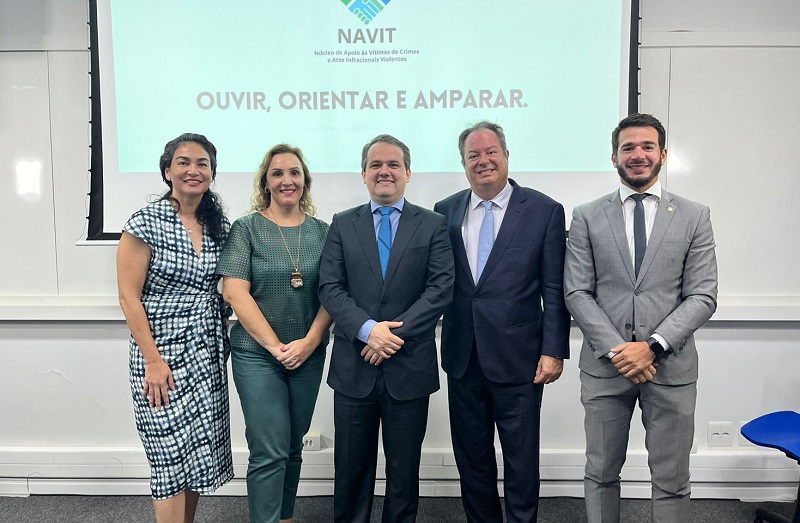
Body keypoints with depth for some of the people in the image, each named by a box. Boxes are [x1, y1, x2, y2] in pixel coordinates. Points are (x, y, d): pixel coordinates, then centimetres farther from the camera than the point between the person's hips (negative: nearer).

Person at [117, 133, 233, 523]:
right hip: (163, 354, -5)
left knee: (200, 453, 13)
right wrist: (153, 360, -14)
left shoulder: (219, 225, 6)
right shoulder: (145, 223, -10)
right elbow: (129, 298, -10)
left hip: (209, 355, 5)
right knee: (173, 459, 2)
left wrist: (223, 343, 5)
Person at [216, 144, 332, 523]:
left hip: (308, 354, 4)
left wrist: (309, 341, -11)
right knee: (269, 452, -4)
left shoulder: (322, 232, 5)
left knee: (293, 448, 15)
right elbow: (234, 292, -10)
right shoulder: (246, 229, -3)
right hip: (258, 354, -3)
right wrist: (275, 345, -14)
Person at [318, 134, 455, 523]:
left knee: (404, 468, 14)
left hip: (409, 367, -1)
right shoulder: (343, 225, 7)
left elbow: (441, 288, -6)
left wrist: (397, 333, -16)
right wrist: (367, 329, -17)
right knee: (351, 465, 14)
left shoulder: (433, 225, 3)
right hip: (354, 367, 1)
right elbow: (330, 287, -2)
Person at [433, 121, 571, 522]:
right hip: (462, 357, 3)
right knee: (471, 456, 17)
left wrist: (554, 350, -8)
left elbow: (555, 290, -4)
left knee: (521, 459, 10)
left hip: (517, 358, -3)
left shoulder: (544, 211, -4)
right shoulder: (446, 211, 5)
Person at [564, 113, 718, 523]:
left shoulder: (694, 216, 4)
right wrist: (616, 349, -12)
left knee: (671, 481, 11)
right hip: (604, 365, 0)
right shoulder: (587, 217, 3)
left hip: (671, 367, 0)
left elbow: (702, 296, -1)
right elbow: (577, 293, -2)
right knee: (601, 474, 13)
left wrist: (653, 346, -13)